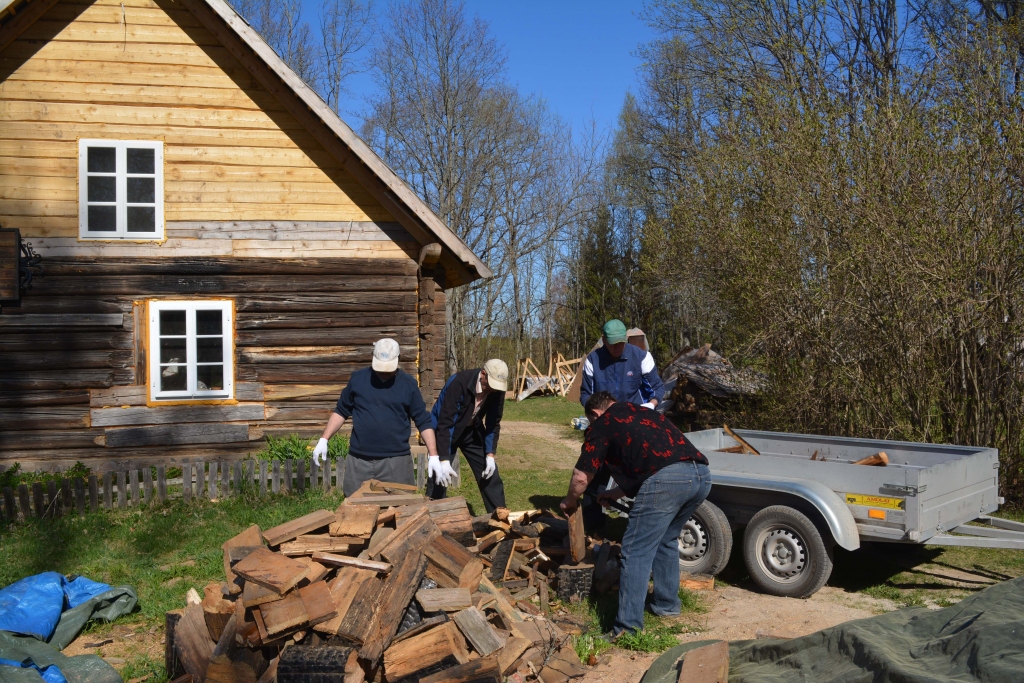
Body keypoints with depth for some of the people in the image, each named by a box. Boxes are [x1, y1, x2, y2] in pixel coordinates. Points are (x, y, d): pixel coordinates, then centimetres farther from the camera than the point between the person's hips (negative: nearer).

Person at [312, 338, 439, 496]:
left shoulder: (408, 384, 1)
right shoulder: (358, 378, 4)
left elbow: (423, 421, 2)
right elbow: (341, 411, 13)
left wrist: (433, 455, -6)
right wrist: (323, 440, 4)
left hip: (396, 461, -1)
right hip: (359, 460, 2)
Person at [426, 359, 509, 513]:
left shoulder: (497, 389, -17)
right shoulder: (458, 383, -34)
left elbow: (493, 423, -4)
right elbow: (444, 424, -34)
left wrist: (490, 454, -13)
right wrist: (444, 460, -37)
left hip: (472, 430, 5)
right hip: (445, 430, -5)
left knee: (490, 475, 4)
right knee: (438, 480, -9)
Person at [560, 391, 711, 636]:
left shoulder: (602, 424, 14)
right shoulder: (643, 412, 34)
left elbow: (581, 476, 11)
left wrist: (570, 502, 30)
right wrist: (617, 493, 49)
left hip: (666, 480, -7)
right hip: (701, 475, 8)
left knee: (636, 553, 1)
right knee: (667, 540, 27)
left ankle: (628, 628, 0)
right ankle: (667, 604, 37)